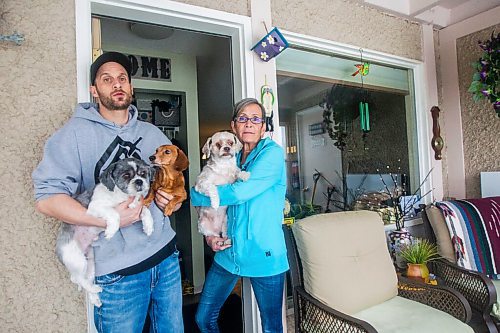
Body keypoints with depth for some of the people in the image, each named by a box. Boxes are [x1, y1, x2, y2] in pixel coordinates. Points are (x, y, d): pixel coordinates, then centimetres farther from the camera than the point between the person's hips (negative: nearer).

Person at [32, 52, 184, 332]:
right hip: (118, 272, -5)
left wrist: (173, 199, -1)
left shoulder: (152, 133, 10)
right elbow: (47, 197, -12)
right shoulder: (77, 132, -6)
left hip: (167, 256, 5)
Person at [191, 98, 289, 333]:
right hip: (228, 252, 6)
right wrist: (210, 234, -1)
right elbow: (216, 206, 17)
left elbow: (239, 193, -22)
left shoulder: (272, 153, -11)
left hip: (264, 254, -5)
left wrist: (195, 195, -10)